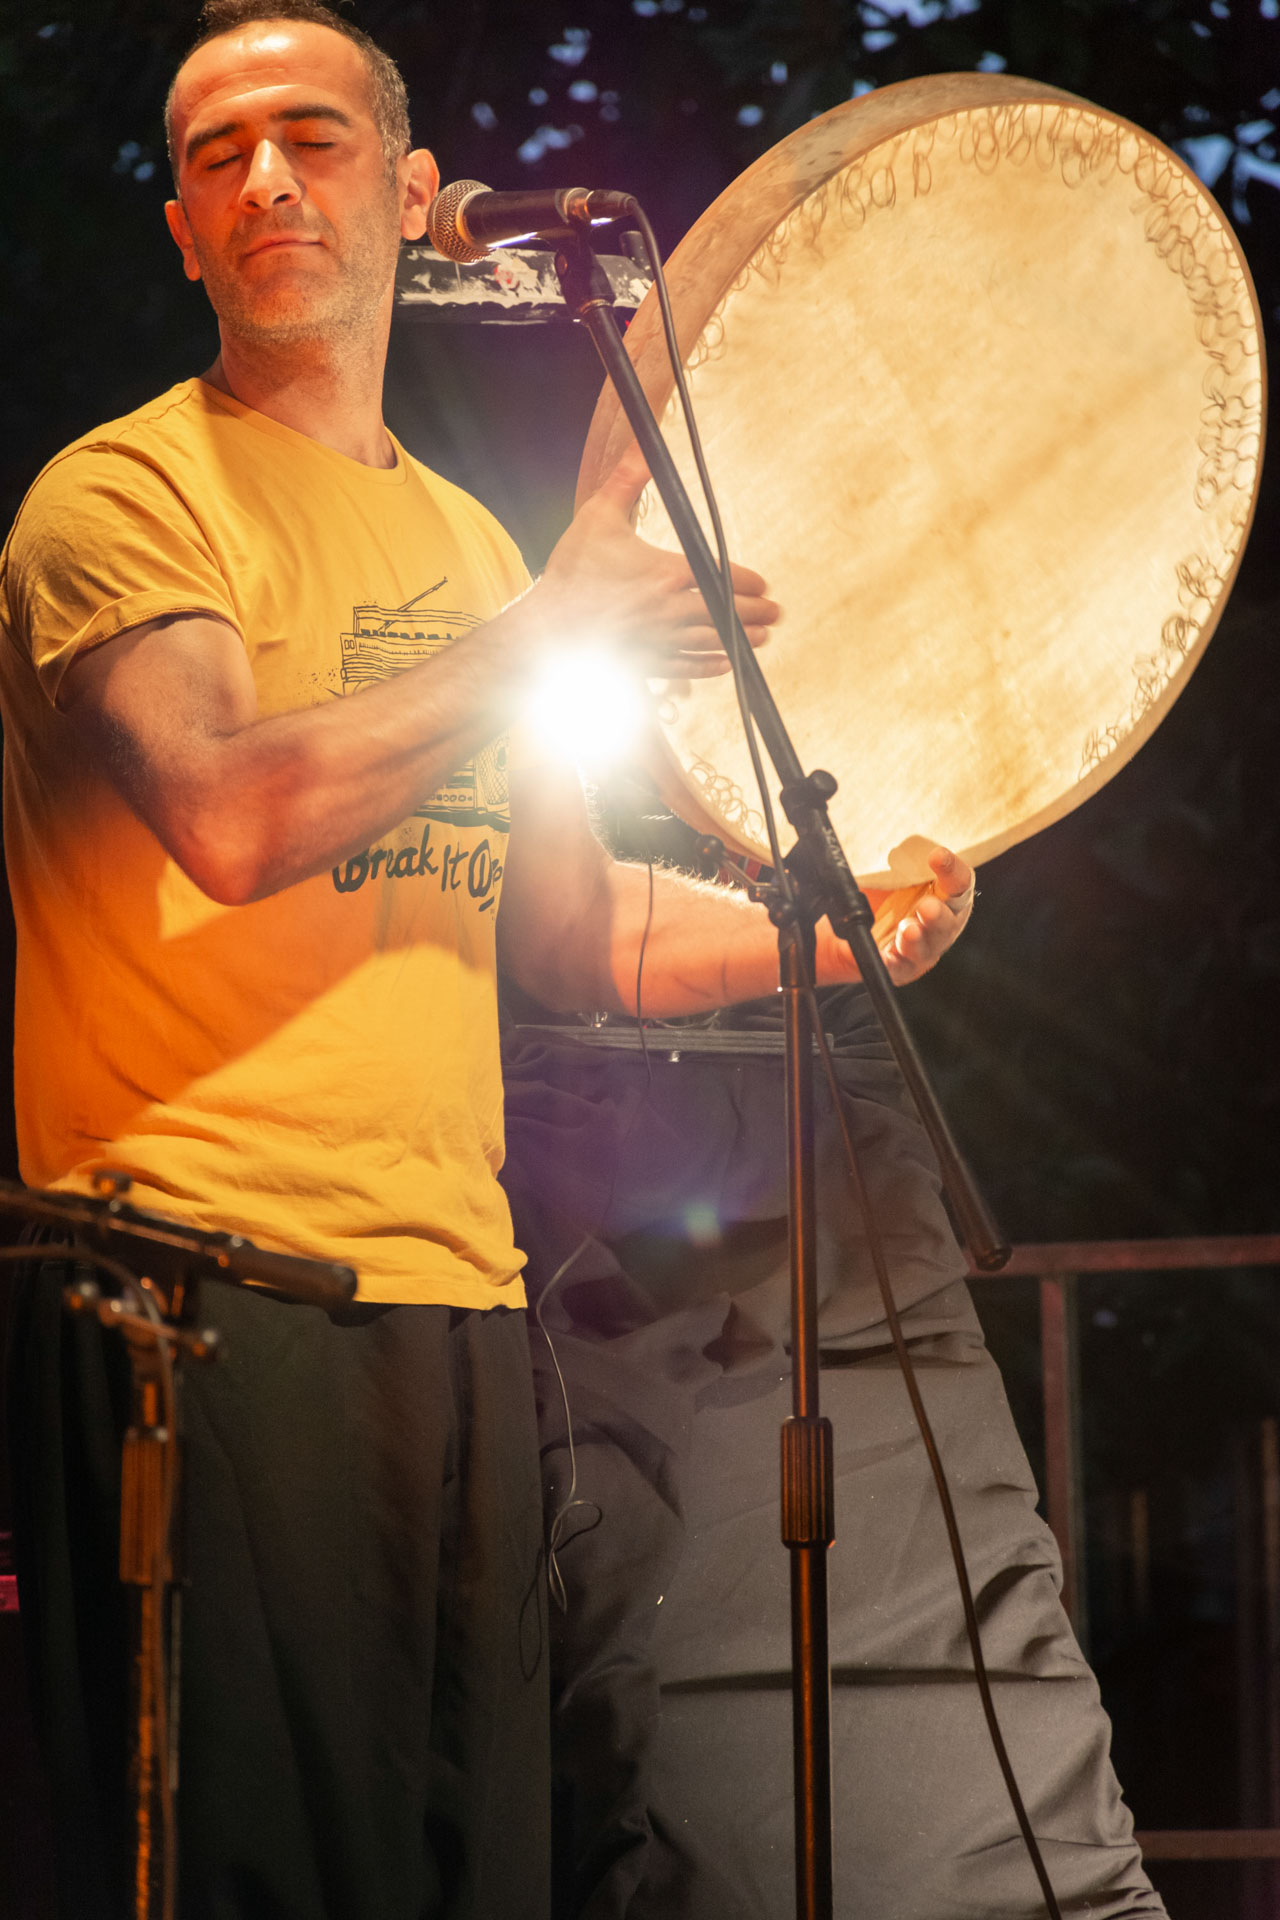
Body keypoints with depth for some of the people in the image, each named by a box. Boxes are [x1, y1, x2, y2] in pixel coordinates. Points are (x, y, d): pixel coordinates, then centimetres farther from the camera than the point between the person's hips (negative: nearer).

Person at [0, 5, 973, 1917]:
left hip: (455, 1281, 7)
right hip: (208, 1263, -7)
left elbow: (566, 930, 27)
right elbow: (227, 811, -18)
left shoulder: (463, 540, 22)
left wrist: (819, 936, 12)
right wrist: (538, 638, -11)